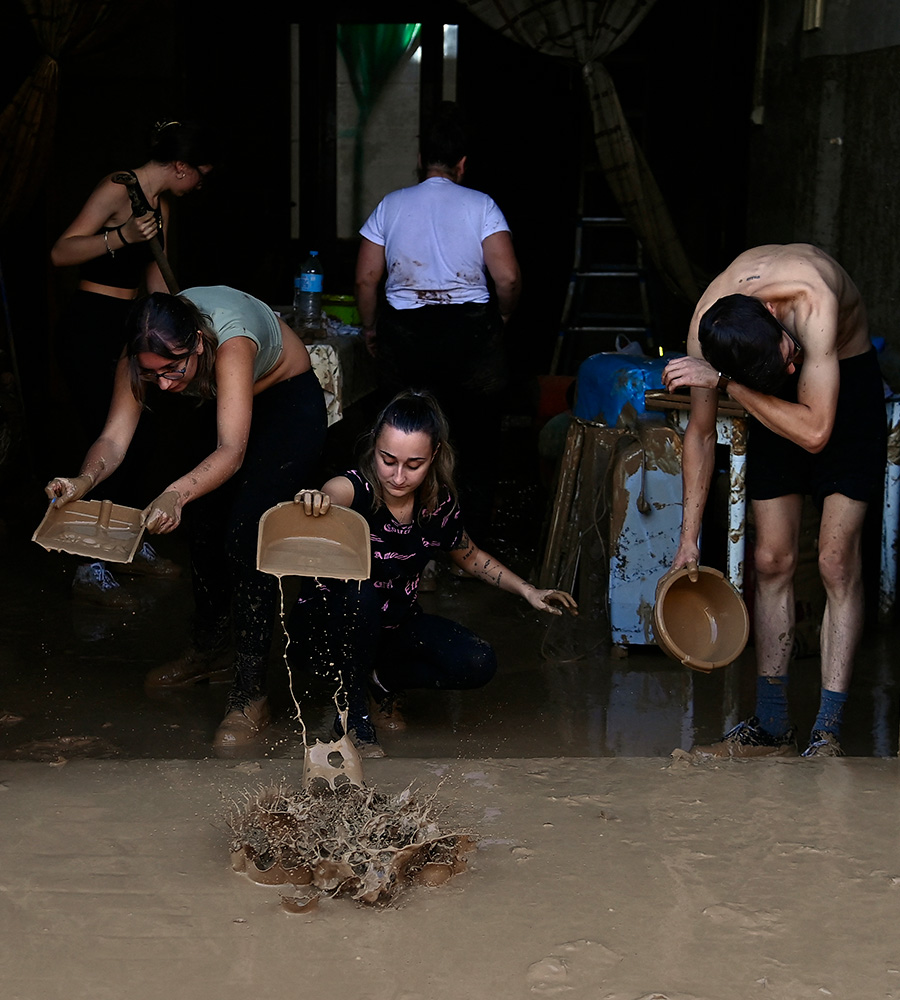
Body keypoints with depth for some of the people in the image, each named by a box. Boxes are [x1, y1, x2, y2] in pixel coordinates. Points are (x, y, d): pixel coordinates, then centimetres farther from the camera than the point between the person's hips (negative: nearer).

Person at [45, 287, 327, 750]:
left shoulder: (231, 342, -43)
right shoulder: (147, 351, -26)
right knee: (205, 524, 12)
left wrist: (176, 495, -66)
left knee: (246, 535, -17)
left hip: (290, 401, -7)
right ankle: (209, 651, 35)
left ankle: (250, 697, -12)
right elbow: (114, 437, -29)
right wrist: (85, 479, -50)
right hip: (227, 400, 7)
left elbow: (232, 451, -49)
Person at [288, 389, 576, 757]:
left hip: (392, 625, 5)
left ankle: (382, 679, 8)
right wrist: (313, 501, -77)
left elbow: (471, 557, 10)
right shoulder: (354, 489, -27)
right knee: (358, 592, -38)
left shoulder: (440, 503, -11)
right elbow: (332, 494, -54)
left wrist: (528, 591, 2)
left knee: (477, 664, -18)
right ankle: (353, 717, -18)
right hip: (328, 627, -5)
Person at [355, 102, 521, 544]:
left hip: (404, 333, 2)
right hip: (469, 331, -1)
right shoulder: (480, 205, -1)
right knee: (474, 440, 9)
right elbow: (508, 277, -10)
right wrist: (501, 318, 9)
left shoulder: (391, 205, 5)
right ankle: (472, 538, 12)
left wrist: (370, 329, 17)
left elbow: (365, 279, 3)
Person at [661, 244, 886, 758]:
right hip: (776, 404, 4)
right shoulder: (704, 332, -25)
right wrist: (689, 536, -6)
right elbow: (701, 432, -8)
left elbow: (815, 432, -39)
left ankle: (828, 734, -8)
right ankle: (772, 725, 11)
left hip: (849, 381, -4)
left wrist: (726, 382, -40)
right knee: (772, 560, 1)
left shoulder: (812, 300, -40)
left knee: (838, 561, -11)